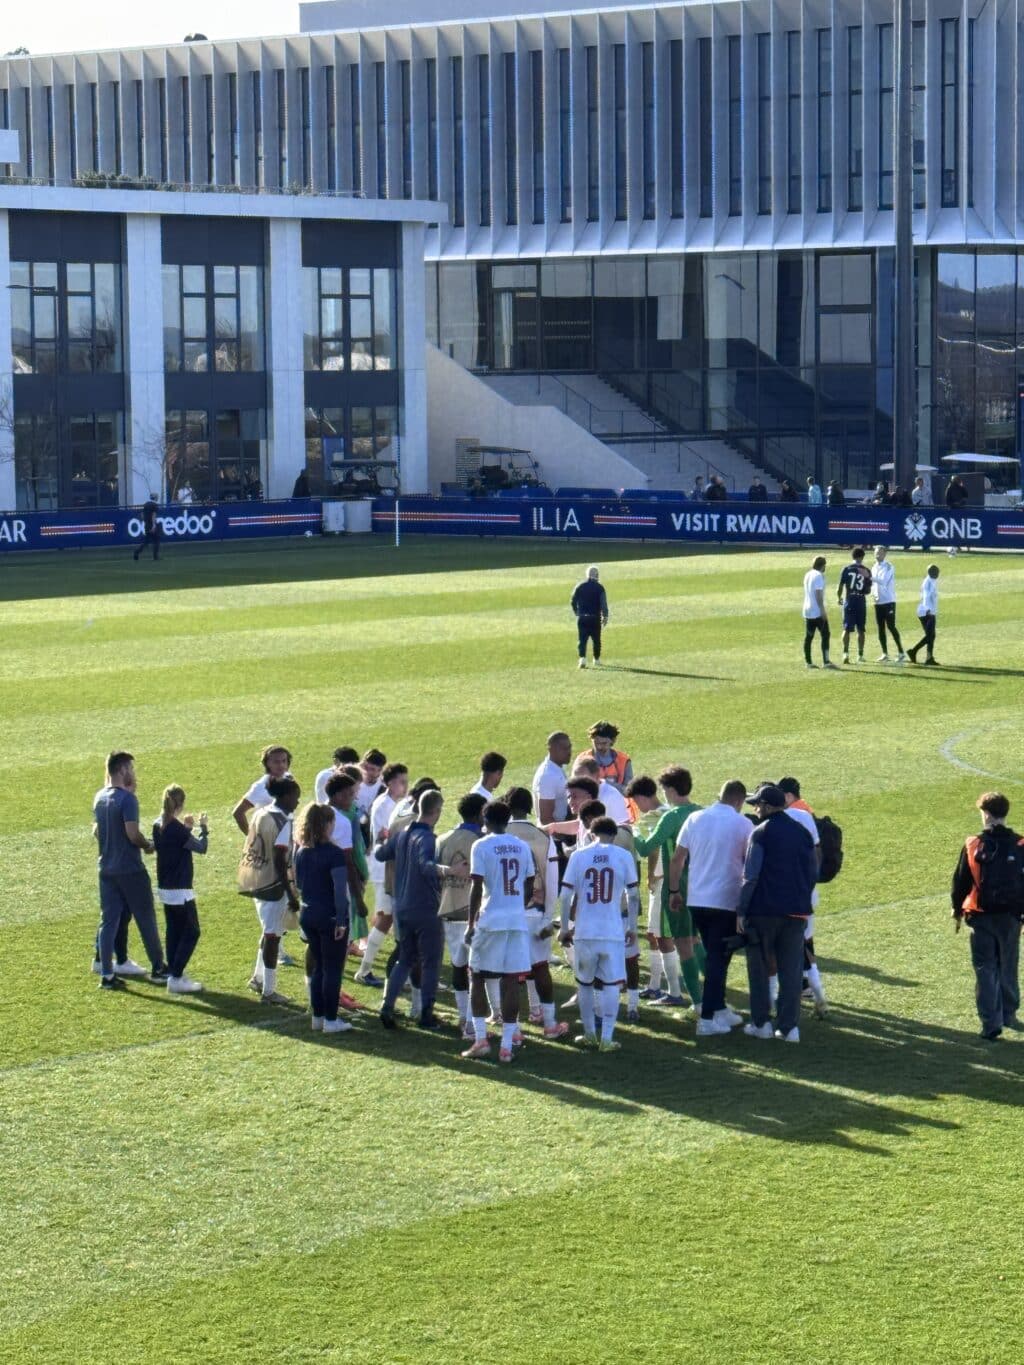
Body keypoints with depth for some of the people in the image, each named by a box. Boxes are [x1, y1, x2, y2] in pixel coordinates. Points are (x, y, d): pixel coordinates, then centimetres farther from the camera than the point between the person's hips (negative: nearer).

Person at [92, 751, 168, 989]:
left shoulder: (99, 797, 7)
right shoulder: (127, 798, -17)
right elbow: (133, 834, -21)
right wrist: (148, 846, -4)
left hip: (106, 868, 7)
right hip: (130, 869, -7)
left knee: (109, 920, 7)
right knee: (146, 919, 6)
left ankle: (107, 974, 4)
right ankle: (158, 968, 14)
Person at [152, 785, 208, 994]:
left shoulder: (158, 826, 3)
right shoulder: (177, 829, -21)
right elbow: (201, 847, -11)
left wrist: (186, 828, 15)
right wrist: (203, 828, 3)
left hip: (165, 888, 8)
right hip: (180, 890, -8)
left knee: (174, 931, 16)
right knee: (191, 932, -1)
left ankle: (173, 973, 20)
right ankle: (176, 978, -6)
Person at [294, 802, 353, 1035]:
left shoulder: (301, 851, 5)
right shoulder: (333, 853, -16)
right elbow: (340, 889, -19)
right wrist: (341, 919, -17)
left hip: (307, 915, 7)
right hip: (329, 917, -7)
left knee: (318, 966, 17)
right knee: (333, 969, 2)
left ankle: (317, 1017, 19)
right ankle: (331, 1020, 4)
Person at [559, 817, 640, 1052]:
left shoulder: (578, 856, 0)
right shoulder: (623, 856, 0)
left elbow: (566, 895, -1)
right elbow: (633, 895, 3)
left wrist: (564, 927, 9)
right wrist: (632, 927, 14)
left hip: (584, 931, 1)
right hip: (613, 931, -1)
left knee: (584, 984, 16)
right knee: (611, 985, 3)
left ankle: (589, 1035, 23)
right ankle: (606, 1039, -3)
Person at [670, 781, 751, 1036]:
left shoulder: (695, 819, 5)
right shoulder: (742, 824, -6)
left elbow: (677, 859, 6)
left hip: (696, 900, 5)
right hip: (726, 901, -5)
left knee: (714, 956, 19)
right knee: (719, 958, -1)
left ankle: (719, 1010, 26)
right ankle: (707, 1019, -6)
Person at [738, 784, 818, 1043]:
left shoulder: (760, 833, -8)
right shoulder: (802, 833, 8)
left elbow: (750, 876, -11)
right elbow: (813, 873, 10)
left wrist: (741, 911, -7)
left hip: (763, 911, -4)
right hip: (796, 912, 4)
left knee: (759, 967, 9)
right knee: (791, 970, 7)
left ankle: (761, 1023, 10)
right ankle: (789, 1026, 4)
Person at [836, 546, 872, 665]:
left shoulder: (847, 569, -4)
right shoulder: (866, 571, 0)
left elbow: (841, 586, -4)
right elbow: (868, 590, 5)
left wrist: (839, 597, 15)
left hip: (849, 602, -1)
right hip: (861, 602, 1)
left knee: (847, 629, 0)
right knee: (860, 630, 10)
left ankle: (846, 653, -16)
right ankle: (860, 655, 13)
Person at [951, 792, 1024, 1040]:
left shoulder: (973, 845, -7)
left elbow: (960, 881, 0)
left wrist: (958, 910, 14)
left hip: (981, 917, -2)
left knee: (985, 969, 2)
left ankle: (991, 1023, -4)